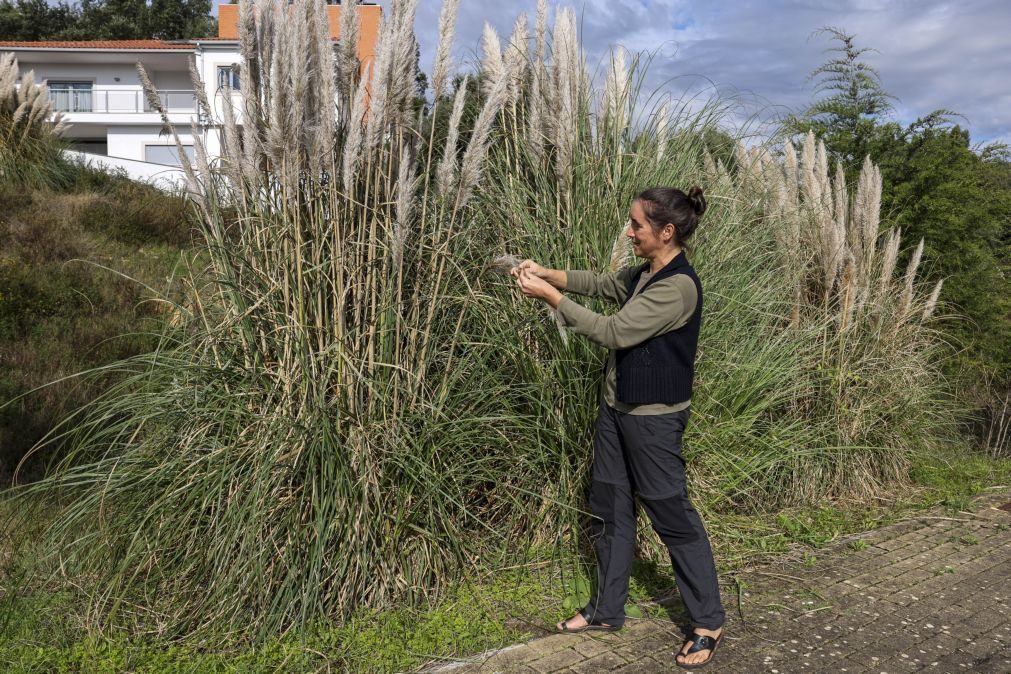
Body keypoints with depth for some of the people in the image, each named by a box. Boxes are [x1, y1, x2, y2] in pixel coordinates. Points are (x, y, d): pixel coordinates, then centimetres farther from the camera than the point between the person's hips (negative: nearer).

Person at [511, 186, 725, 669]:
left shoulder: (677, 286, -23)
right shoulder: (644, 273, 5)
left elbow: (613, 332, -24)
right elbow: (601, 284, 20)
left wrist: (550, 296, -19)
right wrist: (547, 273, 4)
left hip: (653, 417, -9)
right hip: (617, 406, 9)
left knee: (672, 516, 2)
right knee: (609, 510, 15)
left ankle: (709, 623, 19)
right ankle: (607, 610, 29)